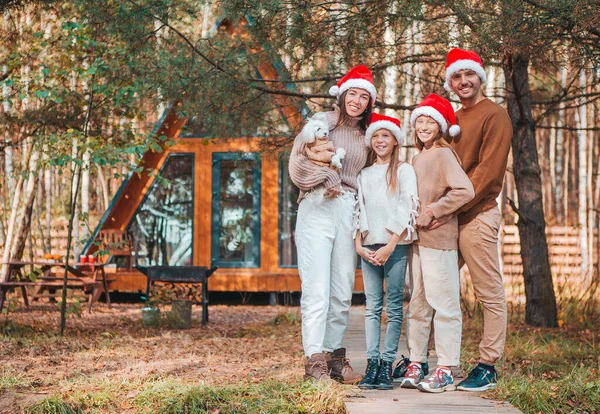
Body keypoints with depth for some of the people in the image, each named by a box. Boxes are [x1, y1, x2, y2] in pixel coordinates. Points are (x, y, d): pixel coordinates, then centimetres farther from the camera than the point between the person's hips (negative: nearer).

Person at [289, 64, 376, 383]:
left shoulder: (365, 137, 18)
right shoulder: (320, 123, 3)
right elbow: (297, 161, -5)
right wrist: (326, 179, -11)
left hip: (349, 212, 5)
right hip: (317, 209, -5)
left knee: (343, 291, 4)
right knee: (316, 288, -11)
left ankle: (334, 356, 12)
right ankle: (314, 361, -12)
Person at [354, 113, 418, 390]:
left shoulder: (404, 170, 4)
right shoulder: (364, 174, 17)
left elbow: (407, 210, -4)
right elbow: (359, 211, 13)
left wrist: (390, 247, -11)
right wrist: (359, 245, -2)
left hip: (395, 245, -3)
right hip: (369, 247, 4)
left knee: (393, 307, -4)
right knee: (372, 307, -1)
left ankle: (387, 365, -5)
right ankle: (372, 364, -4)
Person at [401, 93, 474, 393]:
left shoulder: (443, 154, -8)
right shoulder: (418, 158, 17)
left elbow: (465, 191, -21)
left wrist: (432, 211, -16)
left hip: (439, 238, -8)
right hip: (417, 239, 8)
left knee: (443, 302, -5)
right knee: (417, 304, 10)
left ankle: (446, 371, -2)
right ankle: (416, 363, 16)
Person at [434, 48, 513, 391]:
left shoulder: (494, 115, -4)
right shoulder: (453, 120, 19)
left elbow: (488, 170, -13)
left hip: (477, 216, -8)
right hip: (447, 219, 8)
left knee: (490, 294, -2)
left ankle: (488, 368, 2)